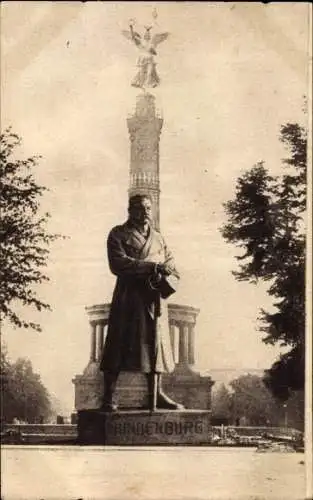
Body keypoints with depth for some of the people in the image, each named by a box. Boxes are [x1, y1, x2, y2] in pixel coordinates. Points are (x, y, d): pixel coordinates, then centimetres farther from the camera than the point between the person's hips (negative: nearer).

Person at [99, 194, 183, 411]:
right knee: (118, 346, -8)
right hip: (128, 299, -5)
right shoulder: (118, 234, 4)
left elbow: (173, 272, 15)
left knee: (156, 346, 3)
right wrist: (153, 267, -17)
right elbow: (118, 263, -13)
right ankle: (108, 398, -5)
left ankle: (156, 395, 10)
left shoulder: (159, 238, 20)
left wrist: (164, 281, -9)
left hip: (155, 300, 5)